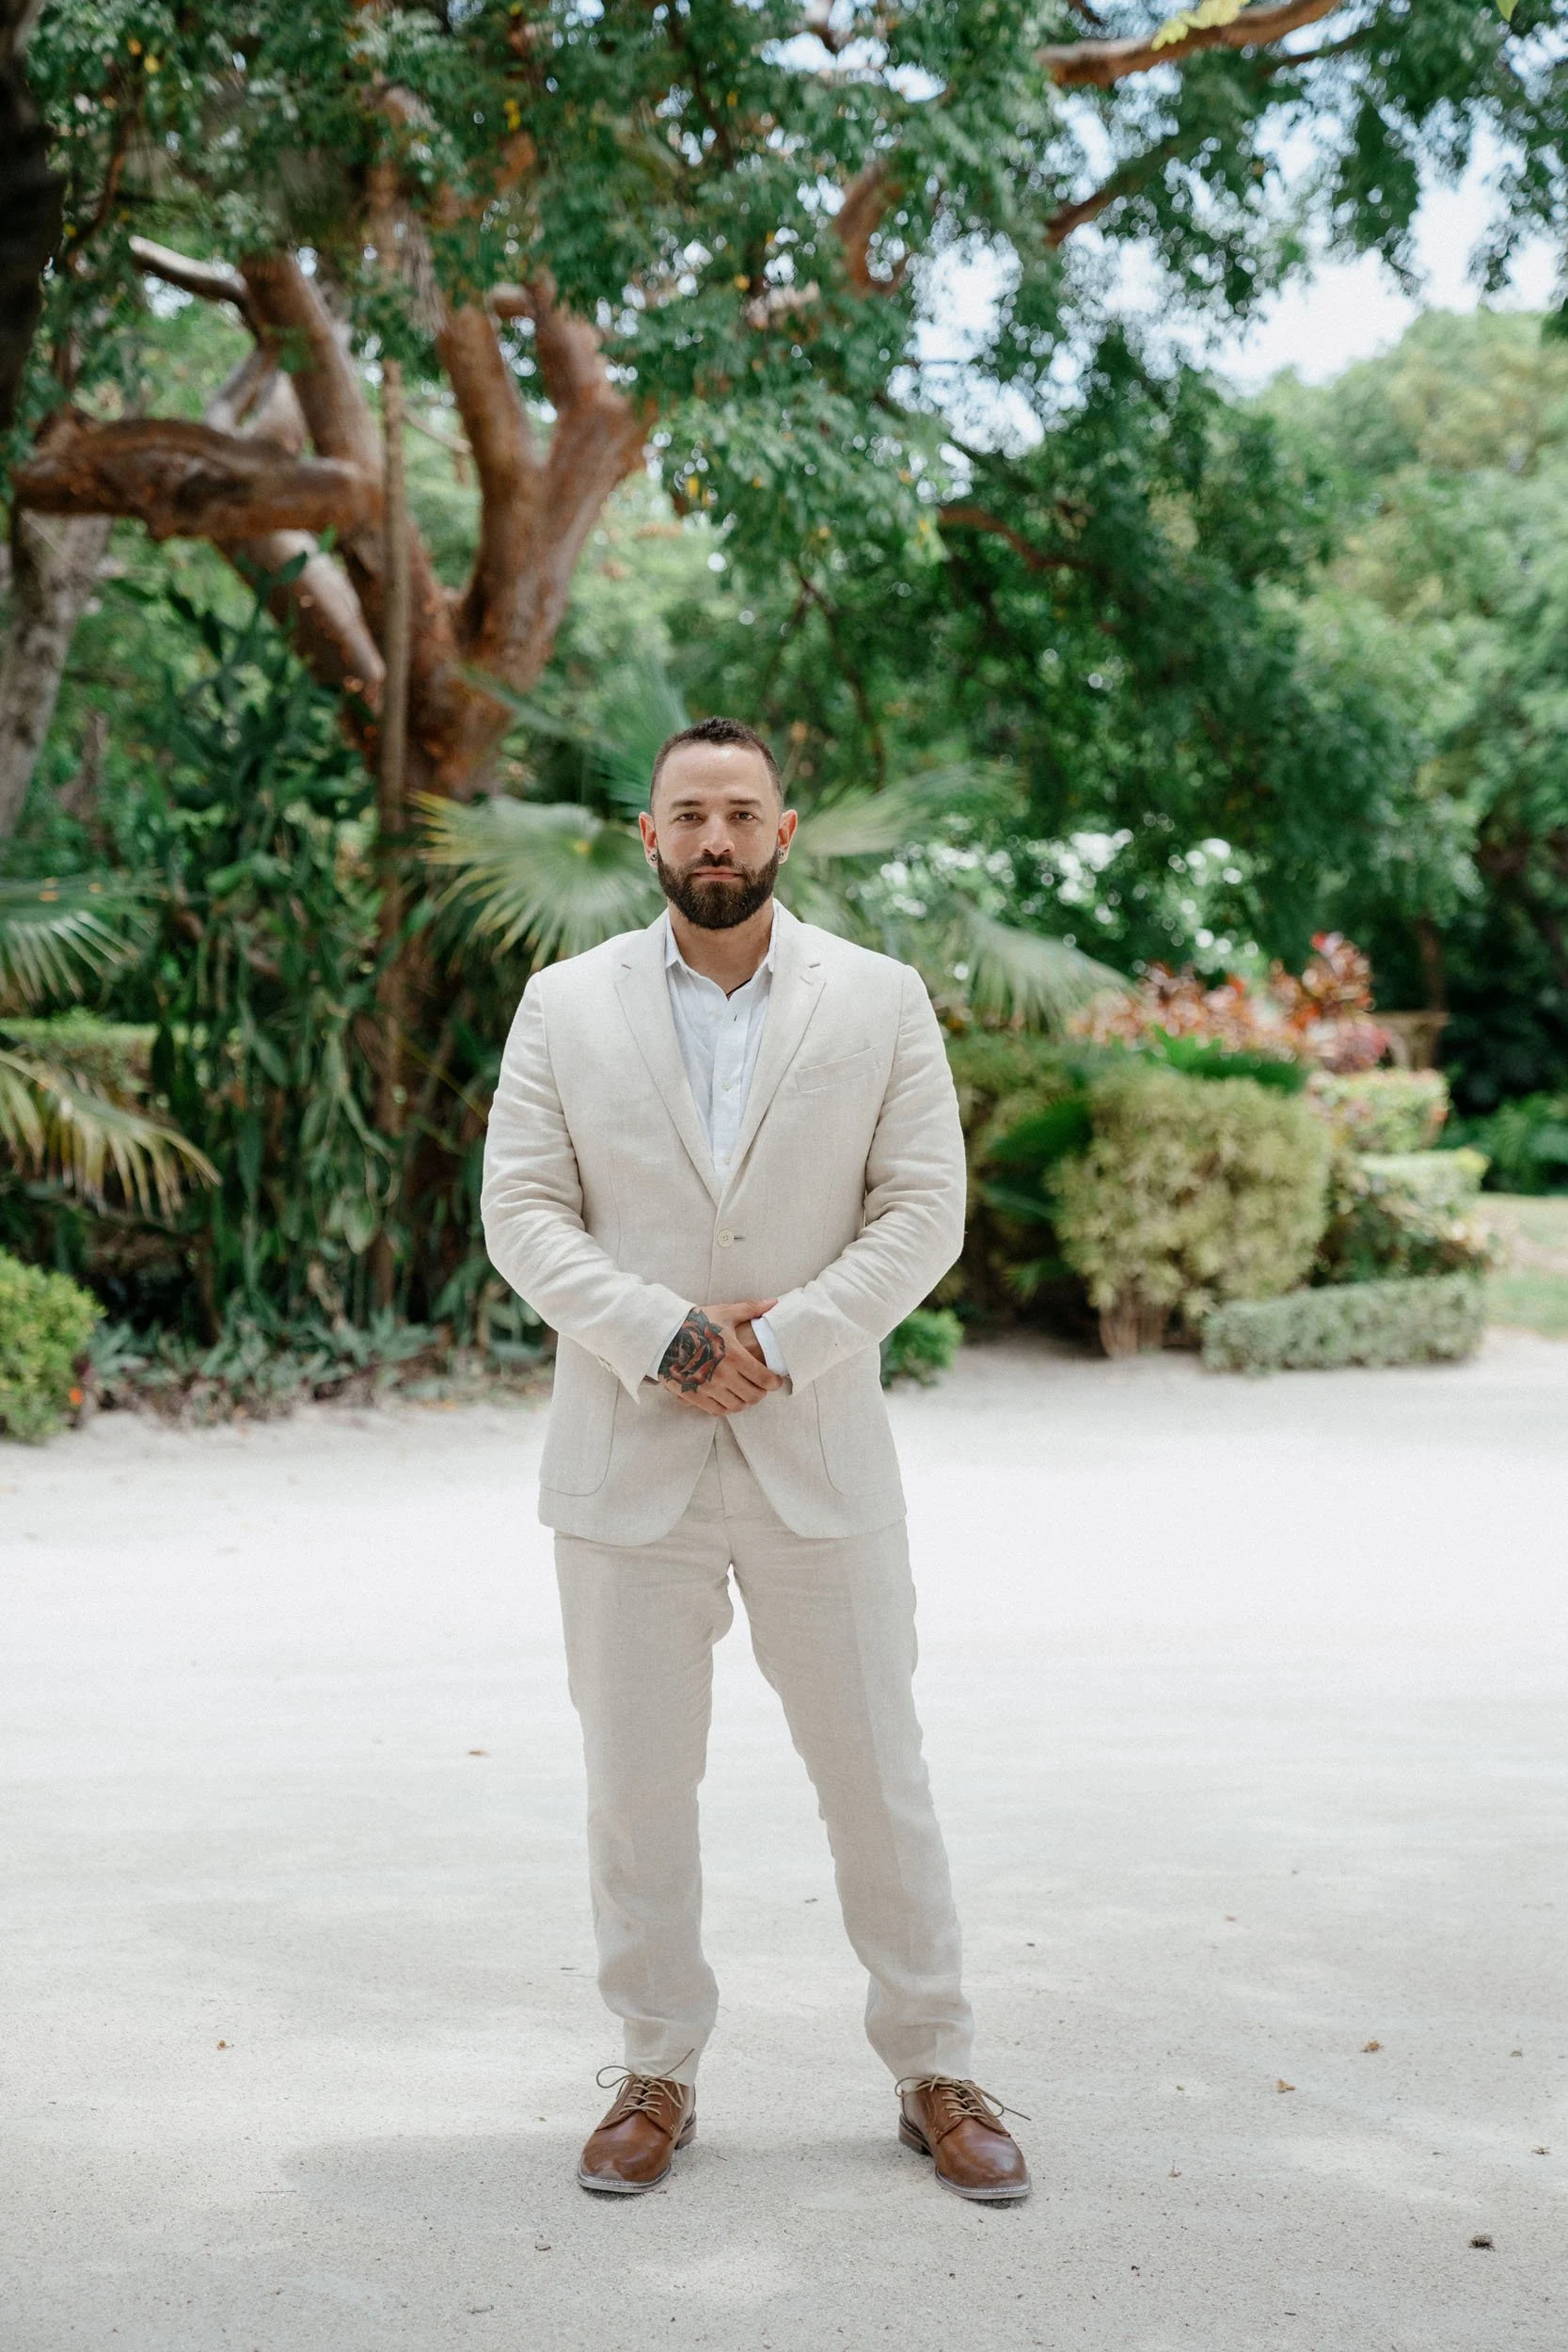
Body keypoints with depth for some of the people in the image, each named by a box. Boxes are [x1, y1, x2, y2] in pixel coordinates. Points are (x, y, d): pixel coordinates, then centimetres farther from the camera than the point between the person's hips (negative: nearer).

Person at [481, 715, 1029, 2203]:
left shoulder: (880, 1002, 3)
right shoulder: (566, 1007, 4)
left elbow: (924, 1209, -2)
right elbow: (522, 1210, -2)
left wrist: (786, 1336, -15)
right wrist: (660, 1336, -16)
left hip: (817, 1451, 0)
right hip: (627, 1456, 1)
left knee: (876, 1772, 6)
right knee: (635, 1784, 8)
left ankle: (933, 2073, 20)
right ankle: (657, 2074, 22)